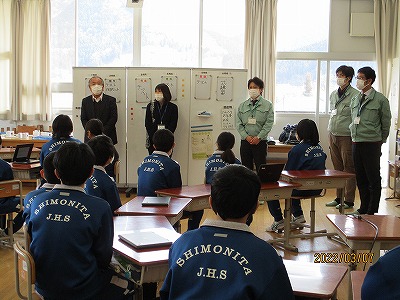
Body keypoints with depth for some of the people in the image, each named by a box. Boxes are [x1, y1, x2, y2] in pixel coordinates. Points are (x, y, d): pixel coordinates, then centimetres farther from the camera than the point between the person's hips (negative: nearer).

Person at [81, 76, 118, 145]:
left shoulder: (111, 100, 3)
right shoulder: (85, 101, 10)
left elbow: (114, 118, -3)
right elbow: (83, 119, 7)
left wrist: (103, 131, -12)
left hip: (107, 137, -1)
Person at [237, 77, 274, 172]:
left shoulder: (267, 105, 3)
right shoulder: (242, 106, 10)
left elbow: (269, 123, -4)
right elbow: (239, 124, 6)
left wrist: (258, 137, -13)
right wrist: (246, 136, -9)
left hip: (260, 142, -3)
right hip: (245, 141, 3)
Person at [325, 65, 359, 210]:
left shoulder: (355, 95, -9)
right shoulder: (333, 94, 13)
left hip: (346, 137, -7)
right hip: (333, 135, 7)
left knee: (349, 169, 0)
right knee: (337, 169, 12)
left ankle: (349, 200, 6)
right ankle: (338, 198, 20)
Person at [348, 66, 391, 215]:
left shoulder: (380, 100, -6)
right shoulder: (355, 99, 11)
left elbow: (386, 124, -1)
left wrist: (380, 142, 4)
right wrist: (354, 136, 15)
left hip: (372, 144, -6)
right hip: (356, 143, 6)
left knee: (374, 179, 0)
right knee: (360, 179, 13)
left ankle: (372, 212, 7)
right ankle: (363, 208, 24)